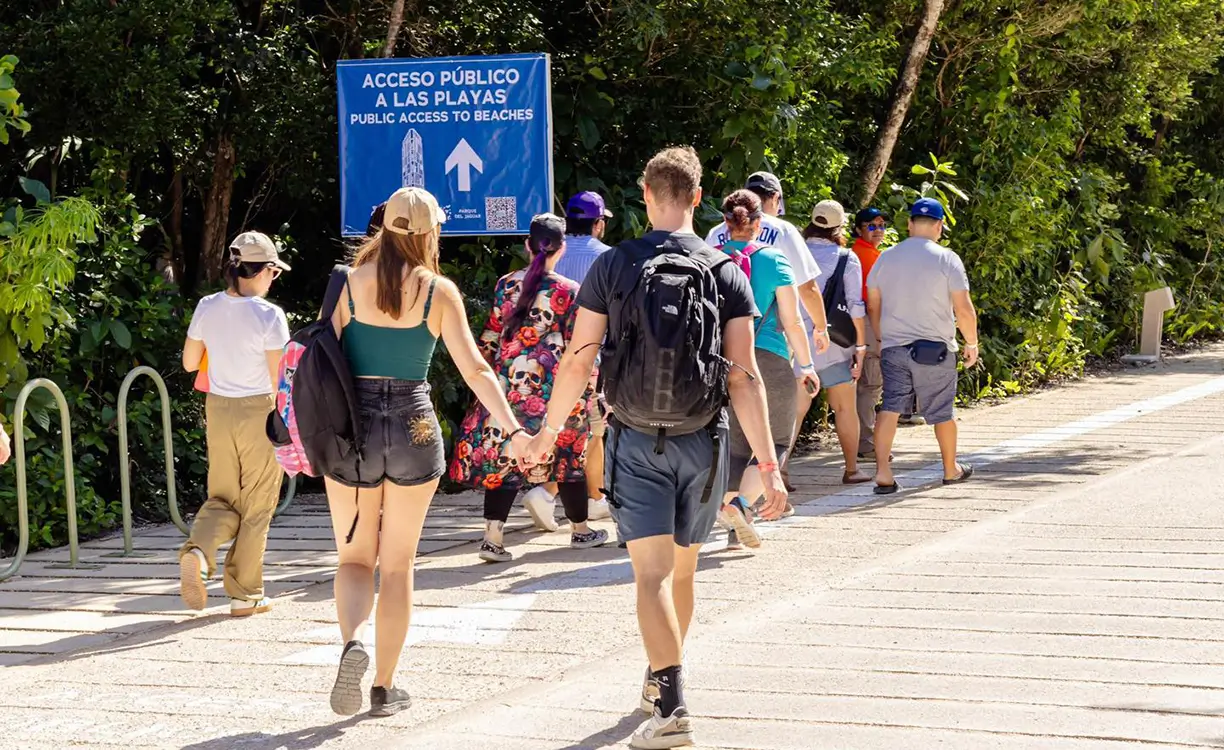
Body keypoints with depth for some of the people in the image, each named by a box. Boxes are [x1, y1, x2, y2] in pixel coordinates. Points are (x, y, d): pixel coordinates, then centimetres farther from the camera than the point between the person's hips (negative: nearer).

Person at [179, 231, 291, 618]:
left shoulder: (207, 308, -1)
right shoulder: (268, 315, -15)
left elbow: (189, 362, 8)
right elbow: (279, 378, -15)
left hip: (218, 410, 4)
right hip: (259, 412, -4)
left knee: (223, 498, 16)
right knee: (256, 507, 9)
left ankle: (197, 551, -13)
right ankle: (245, 594, 14)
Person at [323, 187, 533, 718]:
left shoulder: (351, 283, -2)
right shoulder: (439, 291, -3)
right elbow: (474, 368, -10)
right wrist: (512, 429, -10)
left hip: (354, 425, 0)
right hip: (414, 425, 0)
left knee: (355, 558, 12)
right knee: (398, 564, 12)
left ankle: (353, 642, -17)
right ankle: (384, 688, 14)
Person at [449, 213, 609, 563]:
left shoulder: (505, 285, 3)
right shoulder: (570, 292, -5)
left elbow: (489, 341, 7)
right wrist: (587, 392, 2)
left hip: (507, 384, 2)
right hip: (552, 386, -2)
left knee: (501, 457, 3)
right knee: (569, 455, 14)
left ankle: (493, 537, -9)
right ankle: (580, 529, 28)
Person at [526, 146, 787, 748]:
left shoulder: (612, 267, -4)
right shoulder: (726, 274, -2)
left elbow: (578, 361, -3)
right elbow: (744, 377, -8)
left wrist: (547, 432, 11)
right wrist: (768, 466, -8)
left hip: (635, 443, -2)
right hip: (702, 443, 2)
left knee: (652, 575, -6)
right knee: (682, 570, 19)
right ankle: (660, 683, 36)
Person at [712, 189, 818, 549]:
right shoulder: (773, 261, -4)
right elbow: (792, 322, -3)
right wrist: (805, 365, 9)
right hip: (769, 360, -3)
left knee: (736, 448, 12)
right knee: (776, 442, 7)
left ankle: (736, 527, 8)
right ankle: (740, 503, -16)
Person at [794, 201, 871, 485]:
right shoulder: (846, 258, -5)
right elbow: (855, 306, -8)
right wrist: (861, 345, -2)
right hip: (834, 342, -3)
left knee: (796, 408, 3)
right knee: (845, 408, 12)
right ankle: (851, 470, 19)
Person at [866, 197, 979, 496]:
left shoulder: (886, 258, 6)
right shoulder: (946, 259, -8)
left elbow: (873, 306, 13)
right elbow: (963, 309, -9)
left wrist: (881, 340, 25)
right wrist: (972, 343, 4)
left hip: (893, 348, 3)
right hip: (935, 348, -3)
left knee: (890, 407, 0)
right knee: (942, 412, 12)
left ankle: (882, 471, -15)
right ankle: (951, 469, 28)